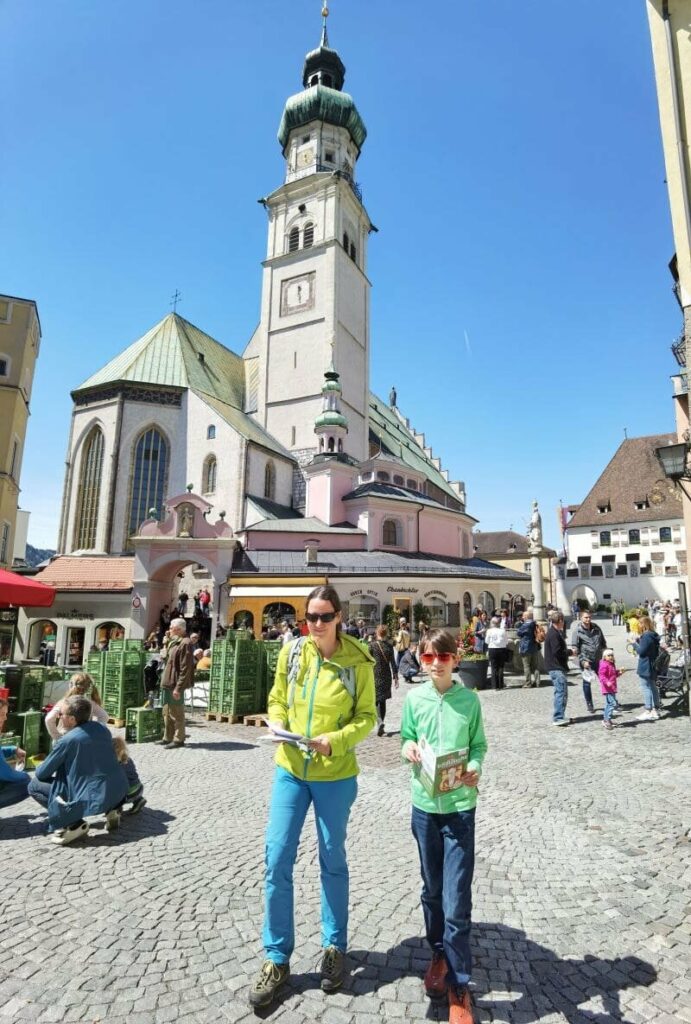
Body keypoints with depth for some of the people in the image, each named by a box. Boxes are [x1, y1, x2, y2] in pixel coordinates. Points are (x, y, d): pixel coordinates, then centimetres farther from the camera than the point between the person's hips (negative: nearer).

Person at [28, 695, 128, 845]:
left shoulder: (67, 740, -12)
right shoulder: (103, 729, 5)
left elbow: (42, 774, 0)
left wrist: (37, 771, 24)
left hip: (92, 799, -6)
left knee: (34, 785, 6)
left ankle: (73, 824, -6)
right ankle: (111, 809, 16)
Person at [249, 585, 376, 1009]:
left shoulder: (358, 661, -13)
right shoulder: (291, 653, -5)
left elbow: (366, 717, -8)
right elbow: (277, 700, 6)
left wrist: (334, 740, -22)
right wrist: (277, 725, -15)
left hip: (335, 775, -2)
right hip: (290, 769, 3)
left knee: (332, 860, 16)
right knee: (277, 860, 5)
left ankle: (334, 946, 38)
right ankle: (277, 958, 26)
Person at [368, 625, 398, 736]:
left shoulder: (372, 645, -7)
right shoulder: (389, 646, 1)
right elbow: (393, 663, 1)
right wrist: (395, 677, 7)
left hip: (375, 676, -3)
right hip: (386, 676, 3)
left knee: (375, 701, 0)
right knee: (383, 701, 15)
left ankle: (380, 722, -23)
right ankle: (381, 726, 20)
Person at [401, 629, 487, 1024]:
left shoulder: (469, 699, -7)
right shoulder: (414, 699, -3)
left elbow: (479, 745, -1)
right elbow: (407, 739, 6)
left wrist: (474, 769, -19)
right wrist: (408, 748, -15)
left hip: (460, 805, -2)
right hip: (425, 804, 2)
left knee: (457, 900, -1)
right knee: (432, 890, 19)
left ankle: (459, 987, 17)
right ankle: (440, 954, 43)